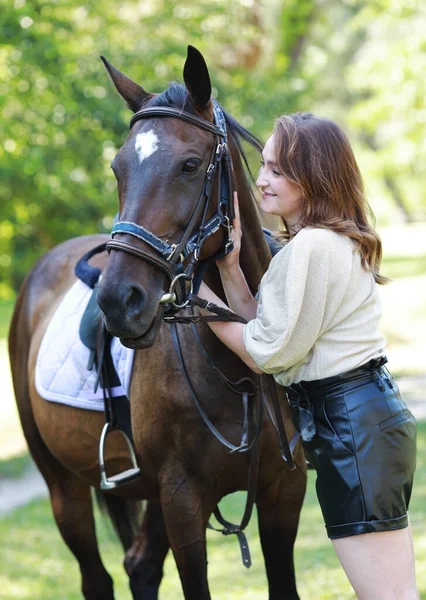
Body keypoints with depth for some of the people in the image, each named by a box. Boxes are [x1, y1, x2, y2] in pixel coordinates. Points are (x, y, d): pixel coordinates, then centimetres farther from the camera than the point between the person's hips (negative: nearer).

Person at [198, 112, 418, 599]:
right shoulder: (336, 242, 17)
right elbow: (265, 327, 13)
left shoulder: (310, 248, -17)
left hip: (350, 426, -11)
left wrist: (198, 294, -5)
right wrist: (230, 265, 4)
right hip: (370, 413, 11)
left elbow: (268, 354, -12)